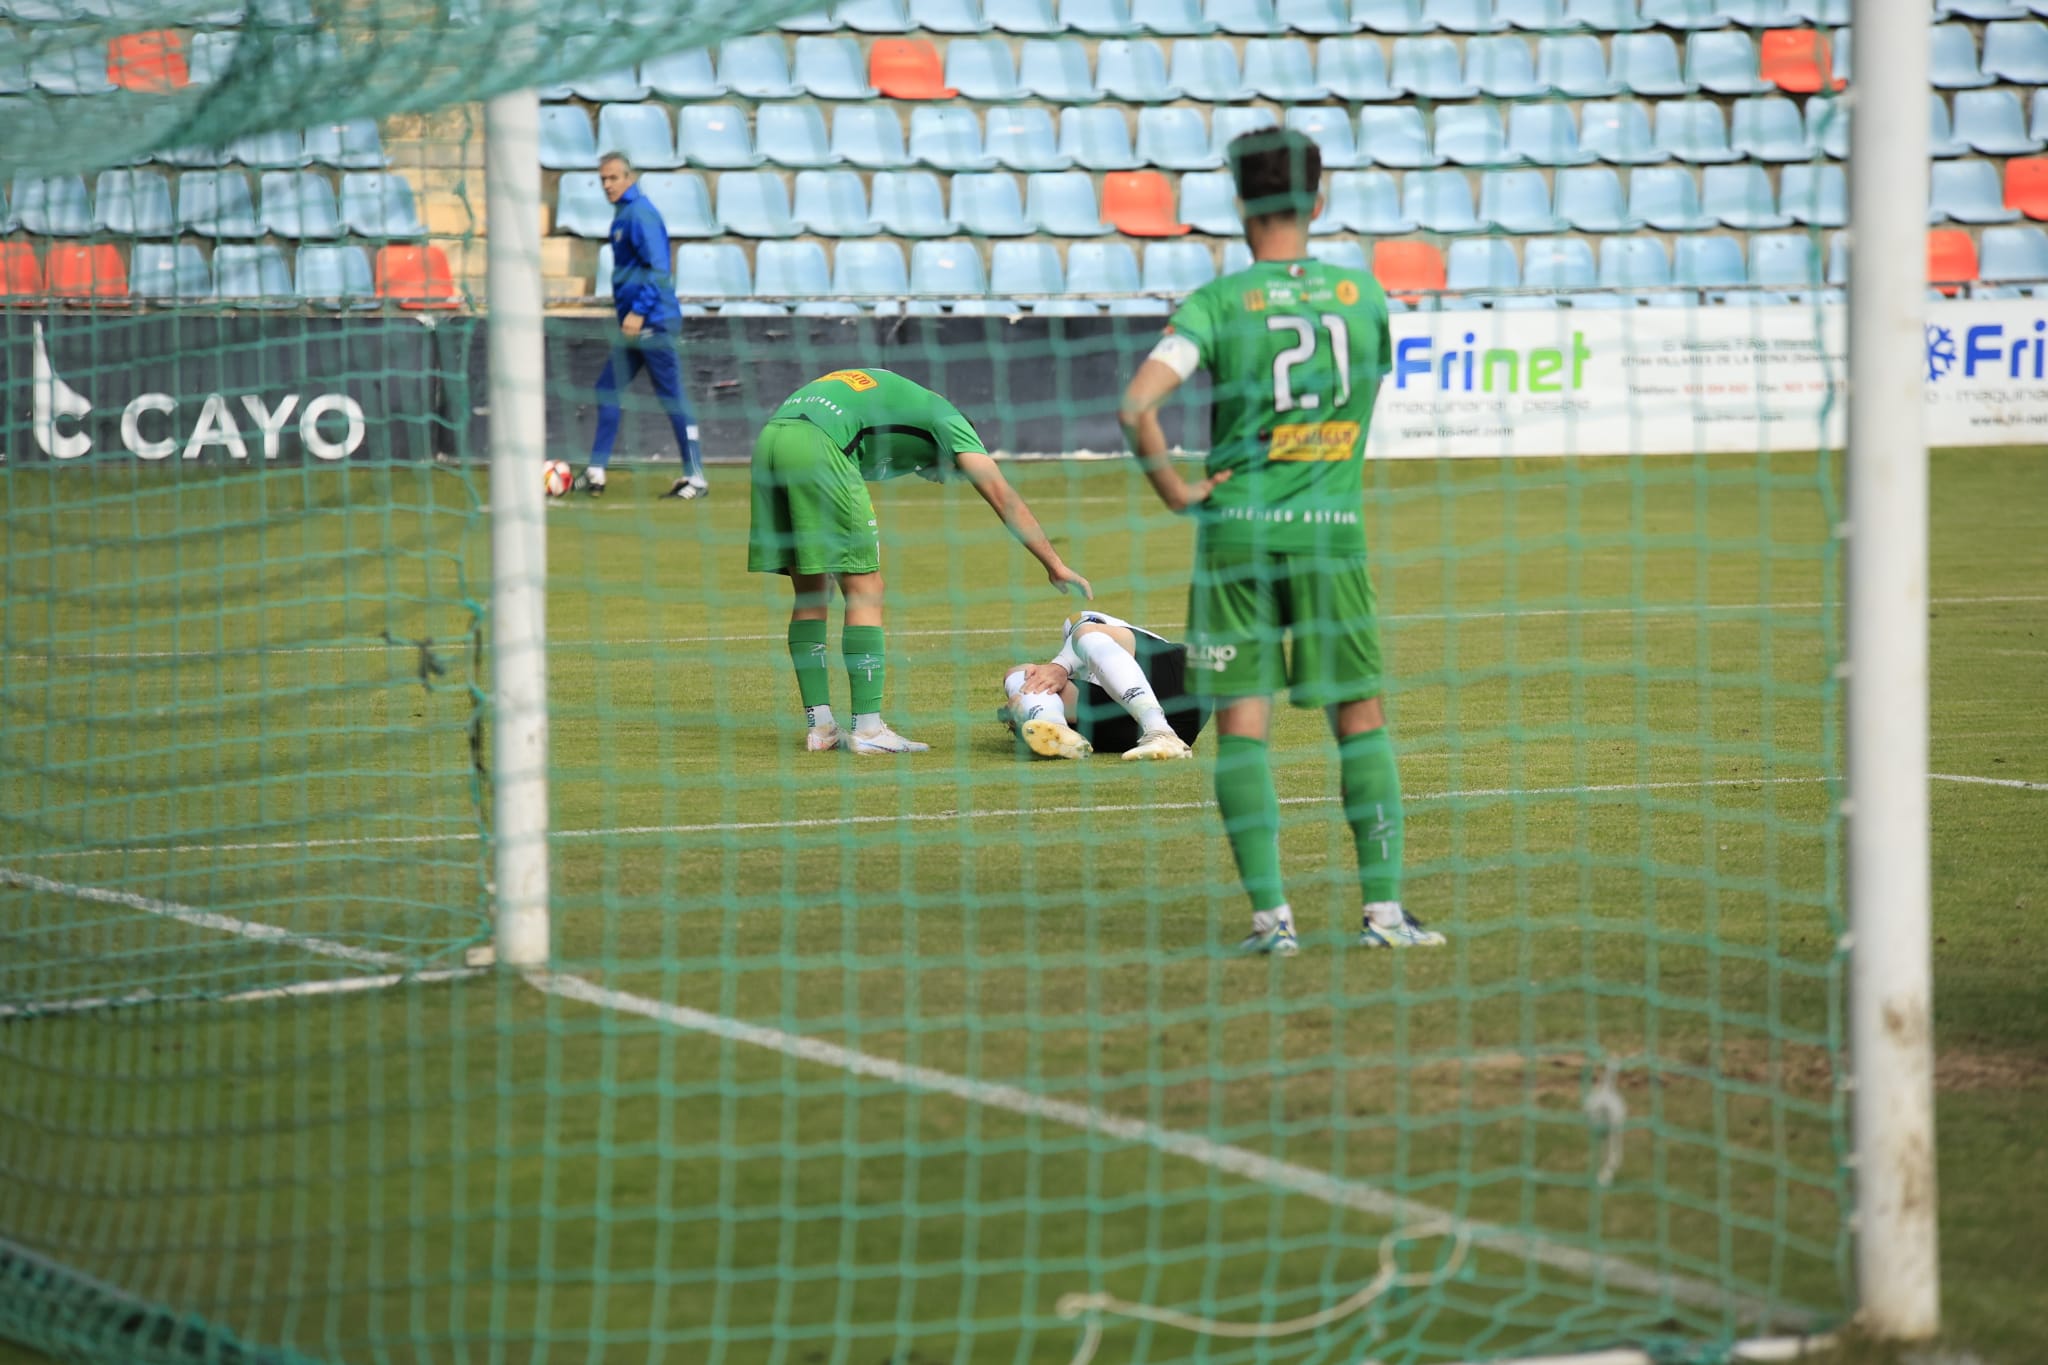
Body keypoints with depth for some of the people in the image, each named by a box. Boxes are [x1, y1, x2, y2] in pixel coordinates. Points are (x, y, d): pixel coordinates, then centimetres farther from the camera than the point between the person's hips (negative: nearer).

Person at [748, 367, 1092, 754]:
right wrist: (1054, 565, 12)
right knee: (865, 590, 1)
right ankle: (867, 728, -2)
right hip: (814, 446, -7)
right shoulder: (943, 417, 18)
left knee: (809, 591, 16)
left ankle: (819, 726, 16)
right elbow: (1001, 495, 11)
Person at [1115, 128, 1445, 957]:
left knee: (1241, 722, 2)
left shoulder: (1218, 302, -6)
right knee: (1360, 716, 10)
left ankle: (1270, 914, -4)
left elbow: (1138, 403, -18)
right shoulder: (1363, 294, 4)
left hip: (1237, 526, -2)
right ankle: (1383, 906, 7)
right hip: (1332, 526, 2)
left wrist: (1174, 488, -5)